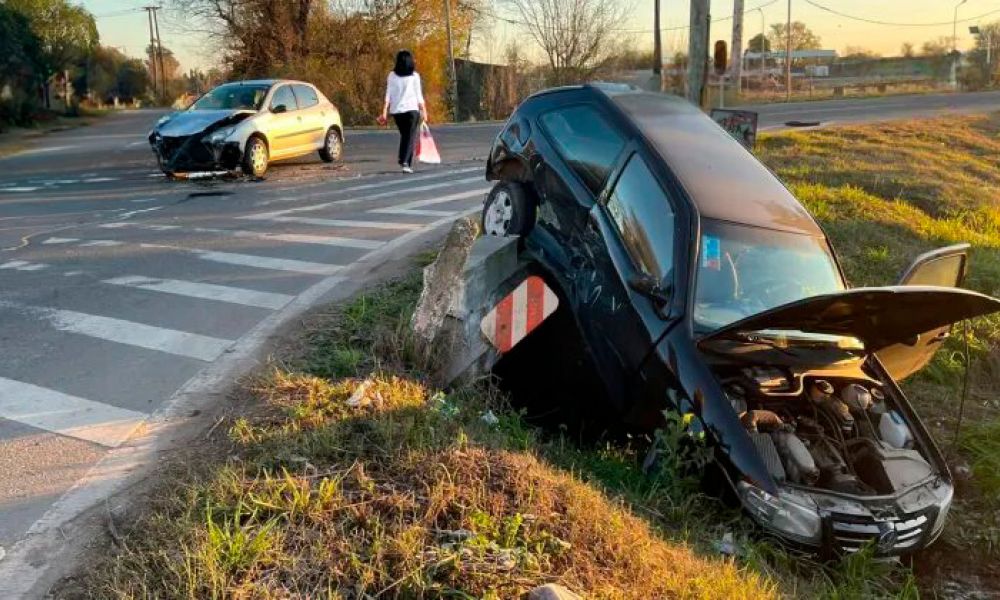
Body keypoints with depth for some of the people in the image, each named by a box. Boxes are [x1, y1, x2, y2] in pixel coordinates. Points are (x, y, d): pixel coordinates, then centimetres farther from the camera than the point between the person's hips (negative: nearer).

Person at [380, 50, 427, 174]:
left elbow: (388, 95, 1)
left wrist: (384, 112, -1)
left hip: (396, 110, 3)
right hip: (411, 108, -3)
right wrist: (424, 111, 3)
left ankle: (402, 159, 19)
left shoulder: (392, 76, 5)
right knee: (411, 136, -2)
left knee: (403, 135, 21)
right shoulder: (414, 76, -1)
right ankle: (406, 163, -17)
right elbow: (419, 95, -2)